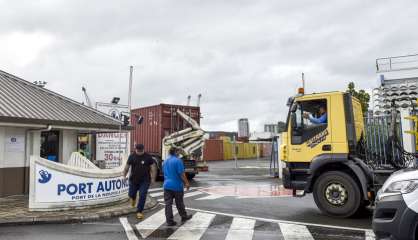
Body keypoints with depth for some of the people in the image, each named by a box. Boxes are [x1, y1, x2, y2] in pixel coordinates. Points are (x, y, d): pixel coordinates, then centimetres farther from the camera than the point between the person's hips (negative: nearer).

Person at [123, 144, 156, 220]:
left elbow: (153, 167, -2)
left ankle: (139, 212, 8)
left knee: (142, 196, -6)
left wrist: (153, 178, -5)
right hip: (133, 179, 2)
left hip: (144, 180, -2)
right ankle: (133, 198, 48)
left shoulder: (148, 157, -5)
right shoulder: (132, 156, -2)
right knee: (131, 194, 10)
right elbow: (127, 167, 6)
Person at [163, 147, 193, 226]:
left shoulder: (165, 161, 8)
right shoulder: (178, 160, -14)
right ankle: (184, 217, 28)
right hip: (177, 185, -5)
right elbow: (182, 174, -16)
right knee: (179, 203, 11)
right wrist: (186, 183, -8)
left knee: (168, 204, 4)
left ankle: (169, 221, 5)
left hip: (167, 185, 5)